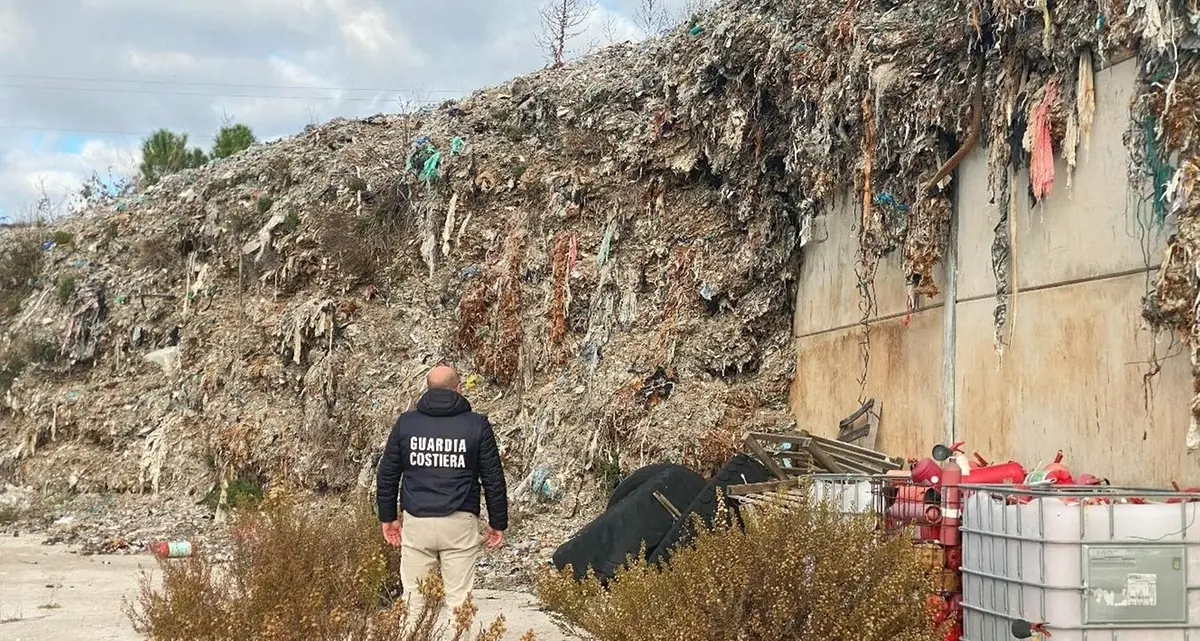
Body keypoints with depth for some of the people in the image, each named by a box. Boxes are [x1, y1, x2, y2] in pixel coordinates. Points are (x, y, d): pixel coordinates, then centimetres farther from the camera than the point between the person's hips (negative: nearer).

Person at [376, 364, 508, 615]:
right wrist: (498, 523, 12)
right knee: (459, 599, 2)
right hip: (460, 524, -2)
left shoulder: (405, 423, 5)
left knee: (414, 597, 7)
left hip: (416, 523, 2)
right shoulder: (477, 425, 0)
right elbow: (493, 479, 3)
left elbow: (387, 474, 10)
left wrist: (388, 517, 21)